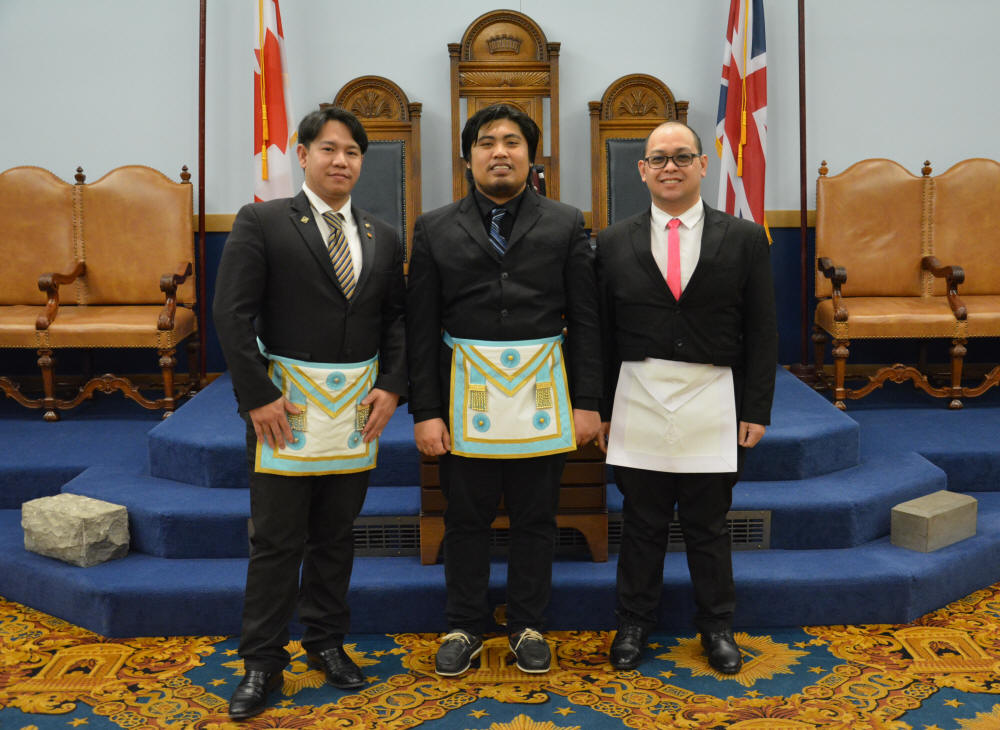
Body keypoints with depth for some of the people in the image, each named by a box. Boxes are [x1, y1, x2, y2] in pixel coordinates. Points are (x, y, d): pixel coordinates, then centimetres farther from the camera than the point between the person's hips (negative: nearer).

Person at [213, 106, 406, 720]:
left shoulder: (383, 237, 9)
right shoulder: (262, 223, -4)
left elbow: (396, 318, 11)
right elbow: (233, 313, -9)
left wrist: (392, 386, -1)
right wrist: (257, 395, -14)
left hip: (358, 407, 4)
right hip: (285, 402, -4)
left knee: (336, 533, 15)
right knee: (277, 540, 3)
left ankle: (327, 642, 31)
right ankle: (262, 664, 17)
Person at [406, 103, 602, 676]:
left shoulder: (566, 225, 4)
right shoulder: (435, 229, 4)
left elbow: (585, 321, 3)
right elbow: (422, 328, 2)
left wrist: (587, 403, -2)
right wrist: (425, 410, -3)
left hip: (541, 392, 0)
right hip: (467, 393, 0)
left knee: (536, 518, 10)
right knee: (467, 520, 9)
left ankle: (528, 627, 27)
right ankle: (466, 629, 26)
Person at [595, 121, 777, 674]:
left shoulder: (744, 239, 3)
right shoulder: (615, 243, 4)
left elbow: (761, 333, 3)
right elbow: (602, 334, 6)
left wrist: (756, 410, -1)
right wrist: (600, 410, 4)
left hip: (712, 403, 0)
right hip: (640, 402, 1)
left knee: (708, 525, 10)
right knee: (641, 523, 10)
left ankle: (717, 627, 28)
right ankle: (634, 623, 27)